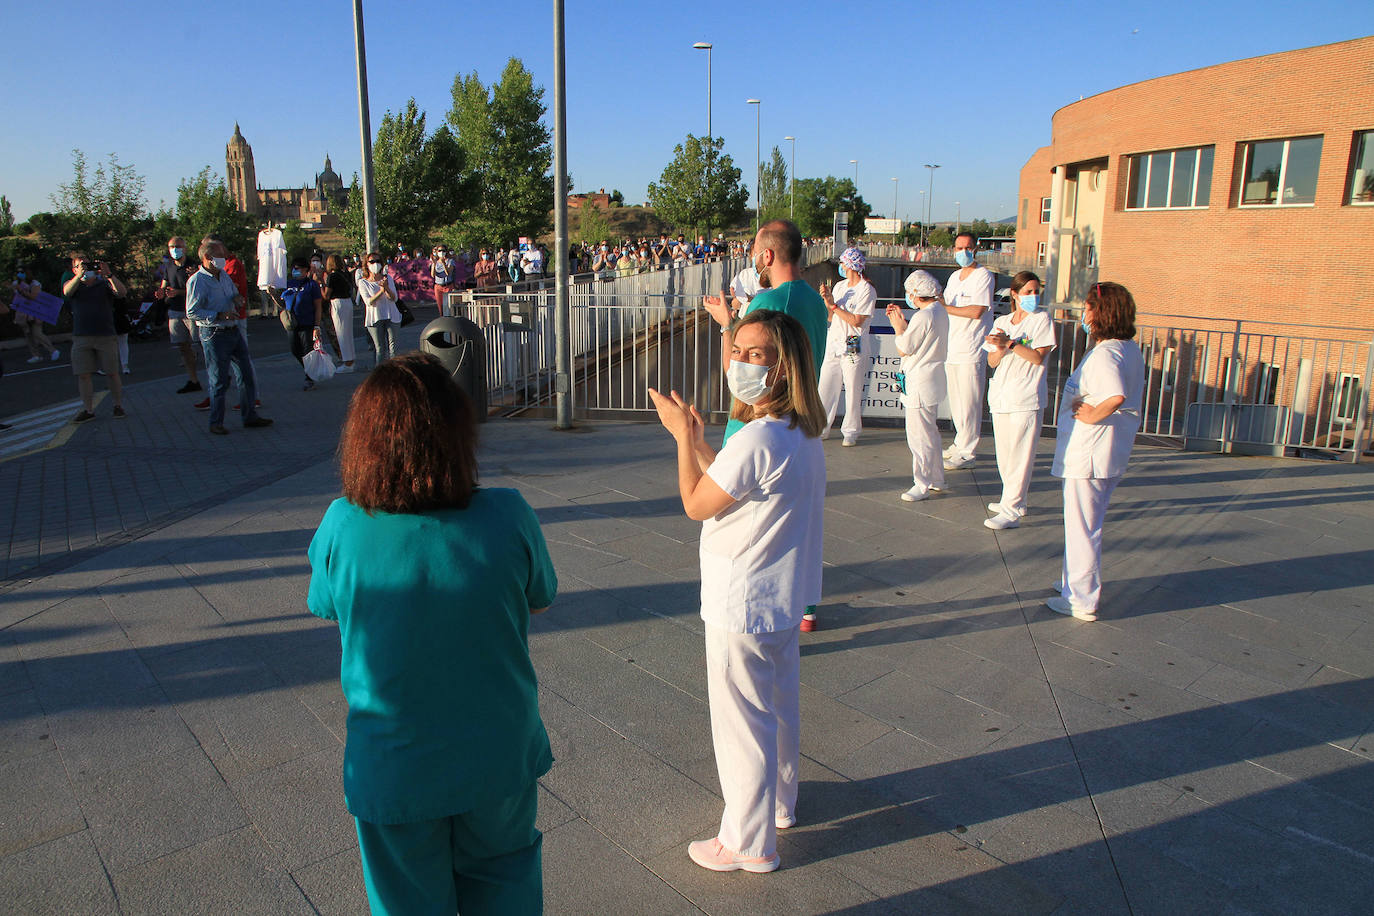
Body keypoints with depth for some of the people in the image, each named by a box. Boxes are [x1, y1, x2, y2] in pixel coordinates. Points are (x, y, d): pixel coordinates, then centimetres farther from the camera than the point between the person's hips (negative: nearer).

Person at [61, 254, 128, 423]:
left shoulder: (104, 283, 8)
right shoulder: (73, 284, 11)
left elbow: (122, 292, -11)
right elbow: (67, 291, -13)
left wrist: (108, 274, -23)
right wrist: (80, 275, -29)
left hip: (106, 336, -1)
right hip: (81, 338, 1)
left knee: (112, 373, 0)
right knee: (83, 375, 0)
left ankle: (118, 406, 14)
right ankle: (88, 410, 8)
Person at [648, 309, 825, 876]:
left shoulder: (757, 440, -30)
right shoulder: (802, 432, 1)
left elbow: (696, 505, -17)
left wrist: (683, 436, -7)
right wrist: (696, 438, 6)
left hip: (742, 608, -10)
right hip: (781, 597, 10)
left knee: (740, 723, 7)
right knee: (779, 709, 25)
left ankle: (748, 843, 24)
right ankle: (779, 803, 47)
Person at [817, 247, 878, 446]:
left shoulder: (867, 290, -6)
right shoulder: (839, 286, 14)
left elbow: (856, 321, -14)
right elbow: (830, 318, 13)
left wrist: (834, 305, -12)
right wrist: (827, 301, -5)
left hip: (854, 348, -6)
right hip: (833, 345, 6)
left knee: (853, 392, -1)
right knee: (825, 388, 5)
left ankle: (851, 432, 10)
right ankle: (821, 429, 15)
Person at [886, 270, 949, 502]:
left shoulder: (922, 317, -21)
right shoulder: (940, 312, 9)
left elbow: (904, 349, -15)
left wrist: (899, 326, -2)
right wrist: (902, 321, 13)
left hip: (919, 386, -10)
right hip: (933, 380, 10)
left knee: (919, 435, -3)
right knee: (930, 432, 20)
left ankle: (922, 485, 4)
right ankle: (936, 479, 30)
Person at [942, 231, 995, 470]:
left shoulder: (983, 276, -8)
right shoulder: (955, 277, 17)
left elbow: (977, 311, -18)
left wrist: (945, 308, -13)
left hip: (971, 351, -8)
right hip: (951, 348, 8)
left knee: (969, 403, -5)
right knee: (955, 400, 13)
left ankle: (966, 451, 1)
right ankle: (960, 442, 24)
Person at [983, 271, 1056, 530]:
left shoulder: (1042, 319, 0)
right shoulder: (1002, 322, 13)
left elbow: (1038, 357, -10)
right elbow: (992, 362, 7)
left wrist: (1010, 343, -17)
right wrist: (1001, 349, -13)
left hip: (1026, 398, -5)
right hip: (1001, 396, 5)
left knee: (1020, 455, -7)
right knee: (1004, 453, 11)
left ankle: (1011, 511, -6)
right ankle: (1013, 501, 26)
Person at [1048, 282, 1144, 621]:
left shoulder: (1104, 354, -23)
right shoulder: (1130, 349, 8)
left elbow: (1117, 396, -40)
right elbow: (1133, 391, 20)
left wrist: (1092, 415, -22)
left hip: (1088, 454, -10)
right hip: (1112, 453, 10)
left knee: (1081, 527, 2)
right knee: (1087, 523, 22)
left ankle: (1082, 601, 14)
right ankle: (1078, 583, 37)